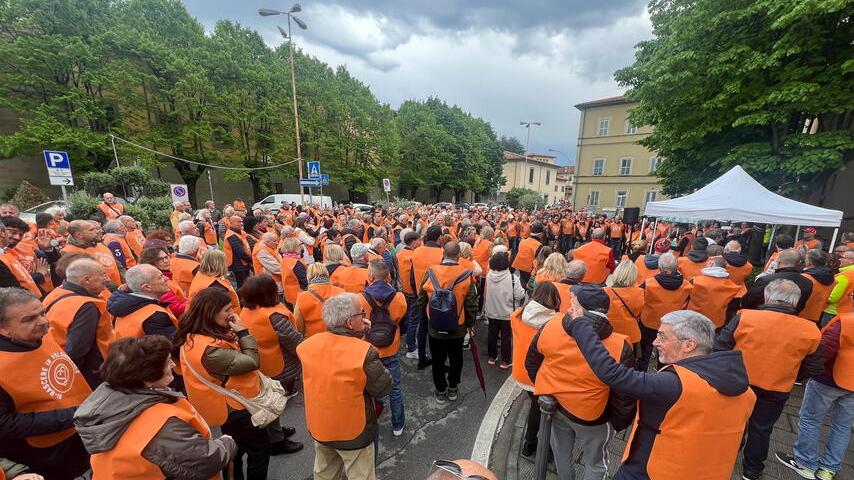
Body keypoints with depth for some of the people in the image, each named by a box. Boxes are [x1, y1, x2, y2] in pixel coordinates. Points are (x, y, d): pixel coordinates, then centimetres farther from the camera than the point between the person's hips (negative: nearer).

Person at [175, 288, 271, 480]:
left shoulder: (196, 336, -3)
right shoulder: (209, 348, -35)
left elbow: (235, 355, 5)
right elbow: (251, 362, -29)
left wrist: (236, 334, -10)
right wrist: (242, 331, -23)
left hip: (230, 406, 9)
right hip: (236, 408, -9)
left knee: (235, 450, 29)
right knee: (260, 448, 12)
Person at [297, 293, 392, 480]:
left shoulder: (308, 344, -15)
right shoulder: (365, 352, -32)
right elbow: (384, 388, -20)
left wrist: (358, 333, -6)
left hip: (318, 427, 5)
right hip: (353, 432, -5)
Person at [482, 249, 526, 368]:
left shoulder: (488, 276, -11)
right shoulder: (512, 278, -23)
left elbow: (485, 293, 0)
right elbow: (520, 295, -18)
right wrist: (522, 290, 1)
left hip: (491, 312, 4)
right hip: (507, 313, -3)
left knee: (492, 334, 18)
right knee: (506, 336, 11)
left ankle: (492, 357, 32)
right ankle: (505, 361, 23)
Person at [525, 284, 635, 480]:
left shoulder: (550, 327, -22)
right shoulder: (619, 348, -28)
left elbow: (531, 363, -6)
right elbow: (624, 397, -16)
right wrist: (619, 423, 5)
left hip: (554, 404, 3)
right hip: (591, 416, -2)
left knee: (561, 451, 30)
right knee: (595, 463, 27)